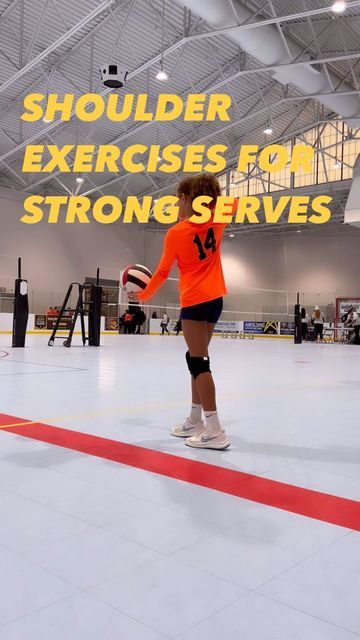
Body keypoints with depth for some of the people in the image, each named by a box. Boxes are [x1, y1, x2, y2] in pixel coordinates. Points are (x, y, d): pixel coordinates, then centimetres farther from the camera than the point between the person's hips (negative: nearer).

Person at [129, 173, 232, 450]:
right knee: (198, 358, 14)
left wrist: (143, 295, 12)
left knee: (199, 361, -7)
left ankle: (215, 430, -11)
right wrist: (209, 197, 21)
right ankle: (195, 421, 22)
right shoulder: (215, 223, 6)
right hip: (215, 299, 7)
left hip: (195, 301, -7)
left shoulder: (176, 233, -8)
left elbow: (163, 273, -1)